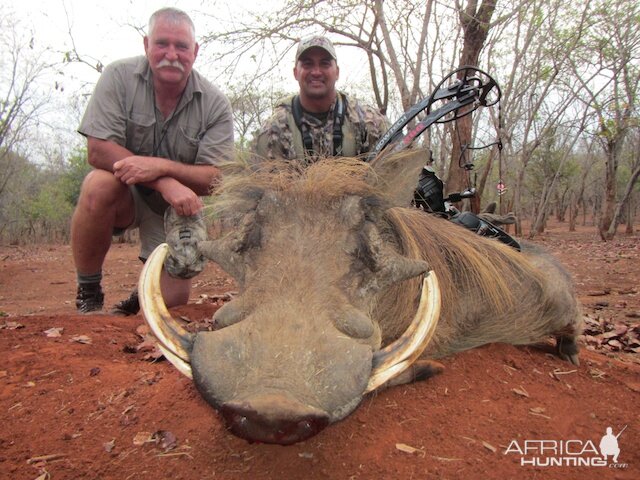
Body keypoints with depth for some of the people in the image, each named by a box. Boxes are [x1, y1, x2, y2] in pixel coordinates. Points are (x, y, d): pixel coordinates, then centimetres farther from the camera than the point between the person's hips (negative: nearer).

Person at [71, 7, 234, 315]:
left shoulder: (215, 104, -13)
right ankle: (88, 294, -13)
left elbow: (215, 179, -18)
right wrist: (166, 184, -33)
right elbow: (98, 151, -21)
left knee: (173, 299, -9)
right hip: (126, 196, 0)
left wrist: (161, 166, -35)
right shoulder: (119, 77, -13)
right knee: (100, 184, -35)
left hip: (181, 207, 1)